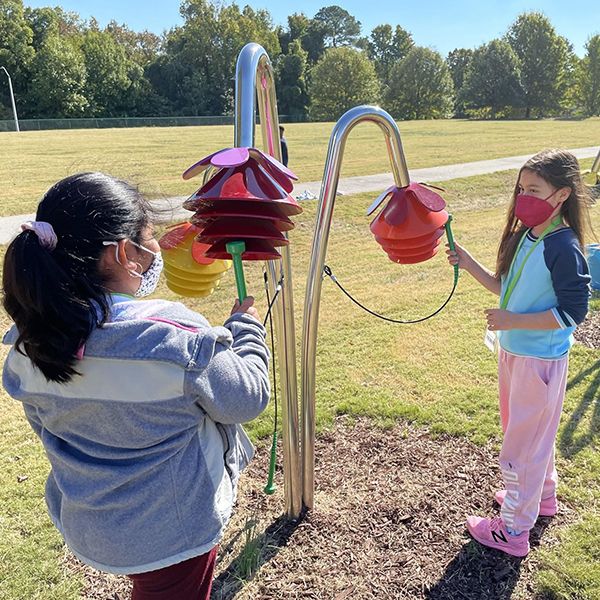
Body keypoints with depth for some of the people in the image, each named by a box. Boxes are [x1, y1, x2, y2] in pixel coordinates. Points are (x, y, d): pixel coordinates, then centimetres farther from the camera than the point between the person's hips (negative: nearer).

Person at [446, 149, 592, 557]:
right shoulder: (525, 236, 4)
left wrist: (513, 321, -24)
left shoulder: (563, 248, -21)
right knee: (530, 432, 25)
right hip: (514, 351, 9)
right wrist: (470, 265, -1)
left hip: (540, 360, -9)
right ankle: (542, 495, 48)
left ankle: (513, 530, 21)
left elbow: (573, 312, -22)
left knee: (523, 443, 4)